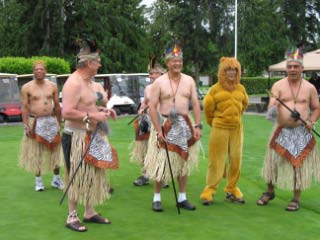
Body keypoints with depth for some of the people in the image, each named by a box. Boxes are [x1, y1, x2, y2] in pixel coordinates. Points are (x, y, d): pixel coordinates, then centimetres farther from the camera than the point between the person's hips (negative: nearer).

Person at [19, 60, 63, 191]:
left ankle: (56, 179, 20)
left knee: (55, 150, 7)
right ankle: (38, 180, 14)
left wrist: (59, 123, 9)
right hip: (35, 122, -3)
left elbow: (57, 106, 10)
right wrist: (26, 126, -11)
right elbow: (24, 108, -5)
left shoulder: (52, 86, 6)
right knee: (36, 153, 2)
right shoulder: (27, 88, -3)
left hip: (51, 121, 3)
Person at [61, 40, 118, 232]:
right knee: (78, 177, -2)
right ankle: (72, 217, 11)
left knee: (93, 175, 15)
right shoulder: (74, 83, -19)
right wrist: (93, 116, -23)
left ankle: (90, 212, 27)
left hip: (92, 136, 10)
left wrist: (101, 110, 9)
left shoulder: (88, 81, 12)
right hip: (77, 137, -10)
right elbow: (67, 113, -27)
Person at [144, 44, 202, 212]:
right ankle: (156, 198, 10)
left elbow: (195, 104, 5)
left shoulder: (189, 81, 7)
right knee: (161, 164, -3)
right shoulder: (159, 82, -4)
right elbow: (152, 107, -7)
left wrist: (198, 126, -5)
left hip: (185, 125, 4)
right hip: (165, 124, -4)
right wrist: (158, 130, -15)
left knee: (184, 162, 9)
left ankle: (182, 198, 19)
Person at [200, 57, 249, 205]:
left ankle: (231, 190, 19)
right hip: (219, 128, -4)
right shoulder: (216, 89, -6)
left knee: (236, 160, 6)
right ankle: (209, 190, 9)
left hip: (236, 128, 4)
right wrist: (212, 121, 14)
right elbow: (207, 106, 4)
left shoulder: (241, 88, 6)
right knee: (216, 160, 0)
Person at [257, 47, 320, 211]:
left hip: (302, 133, 0)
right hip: (281, 131, 0)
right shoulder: (278, 85, 0)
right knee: (274, 162, 7)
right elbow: (271, 105, -11)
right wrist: (272, 111, -35)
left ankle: (296, 199, 15)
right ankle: (270, 192, 29)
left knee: (299, 164, 2)